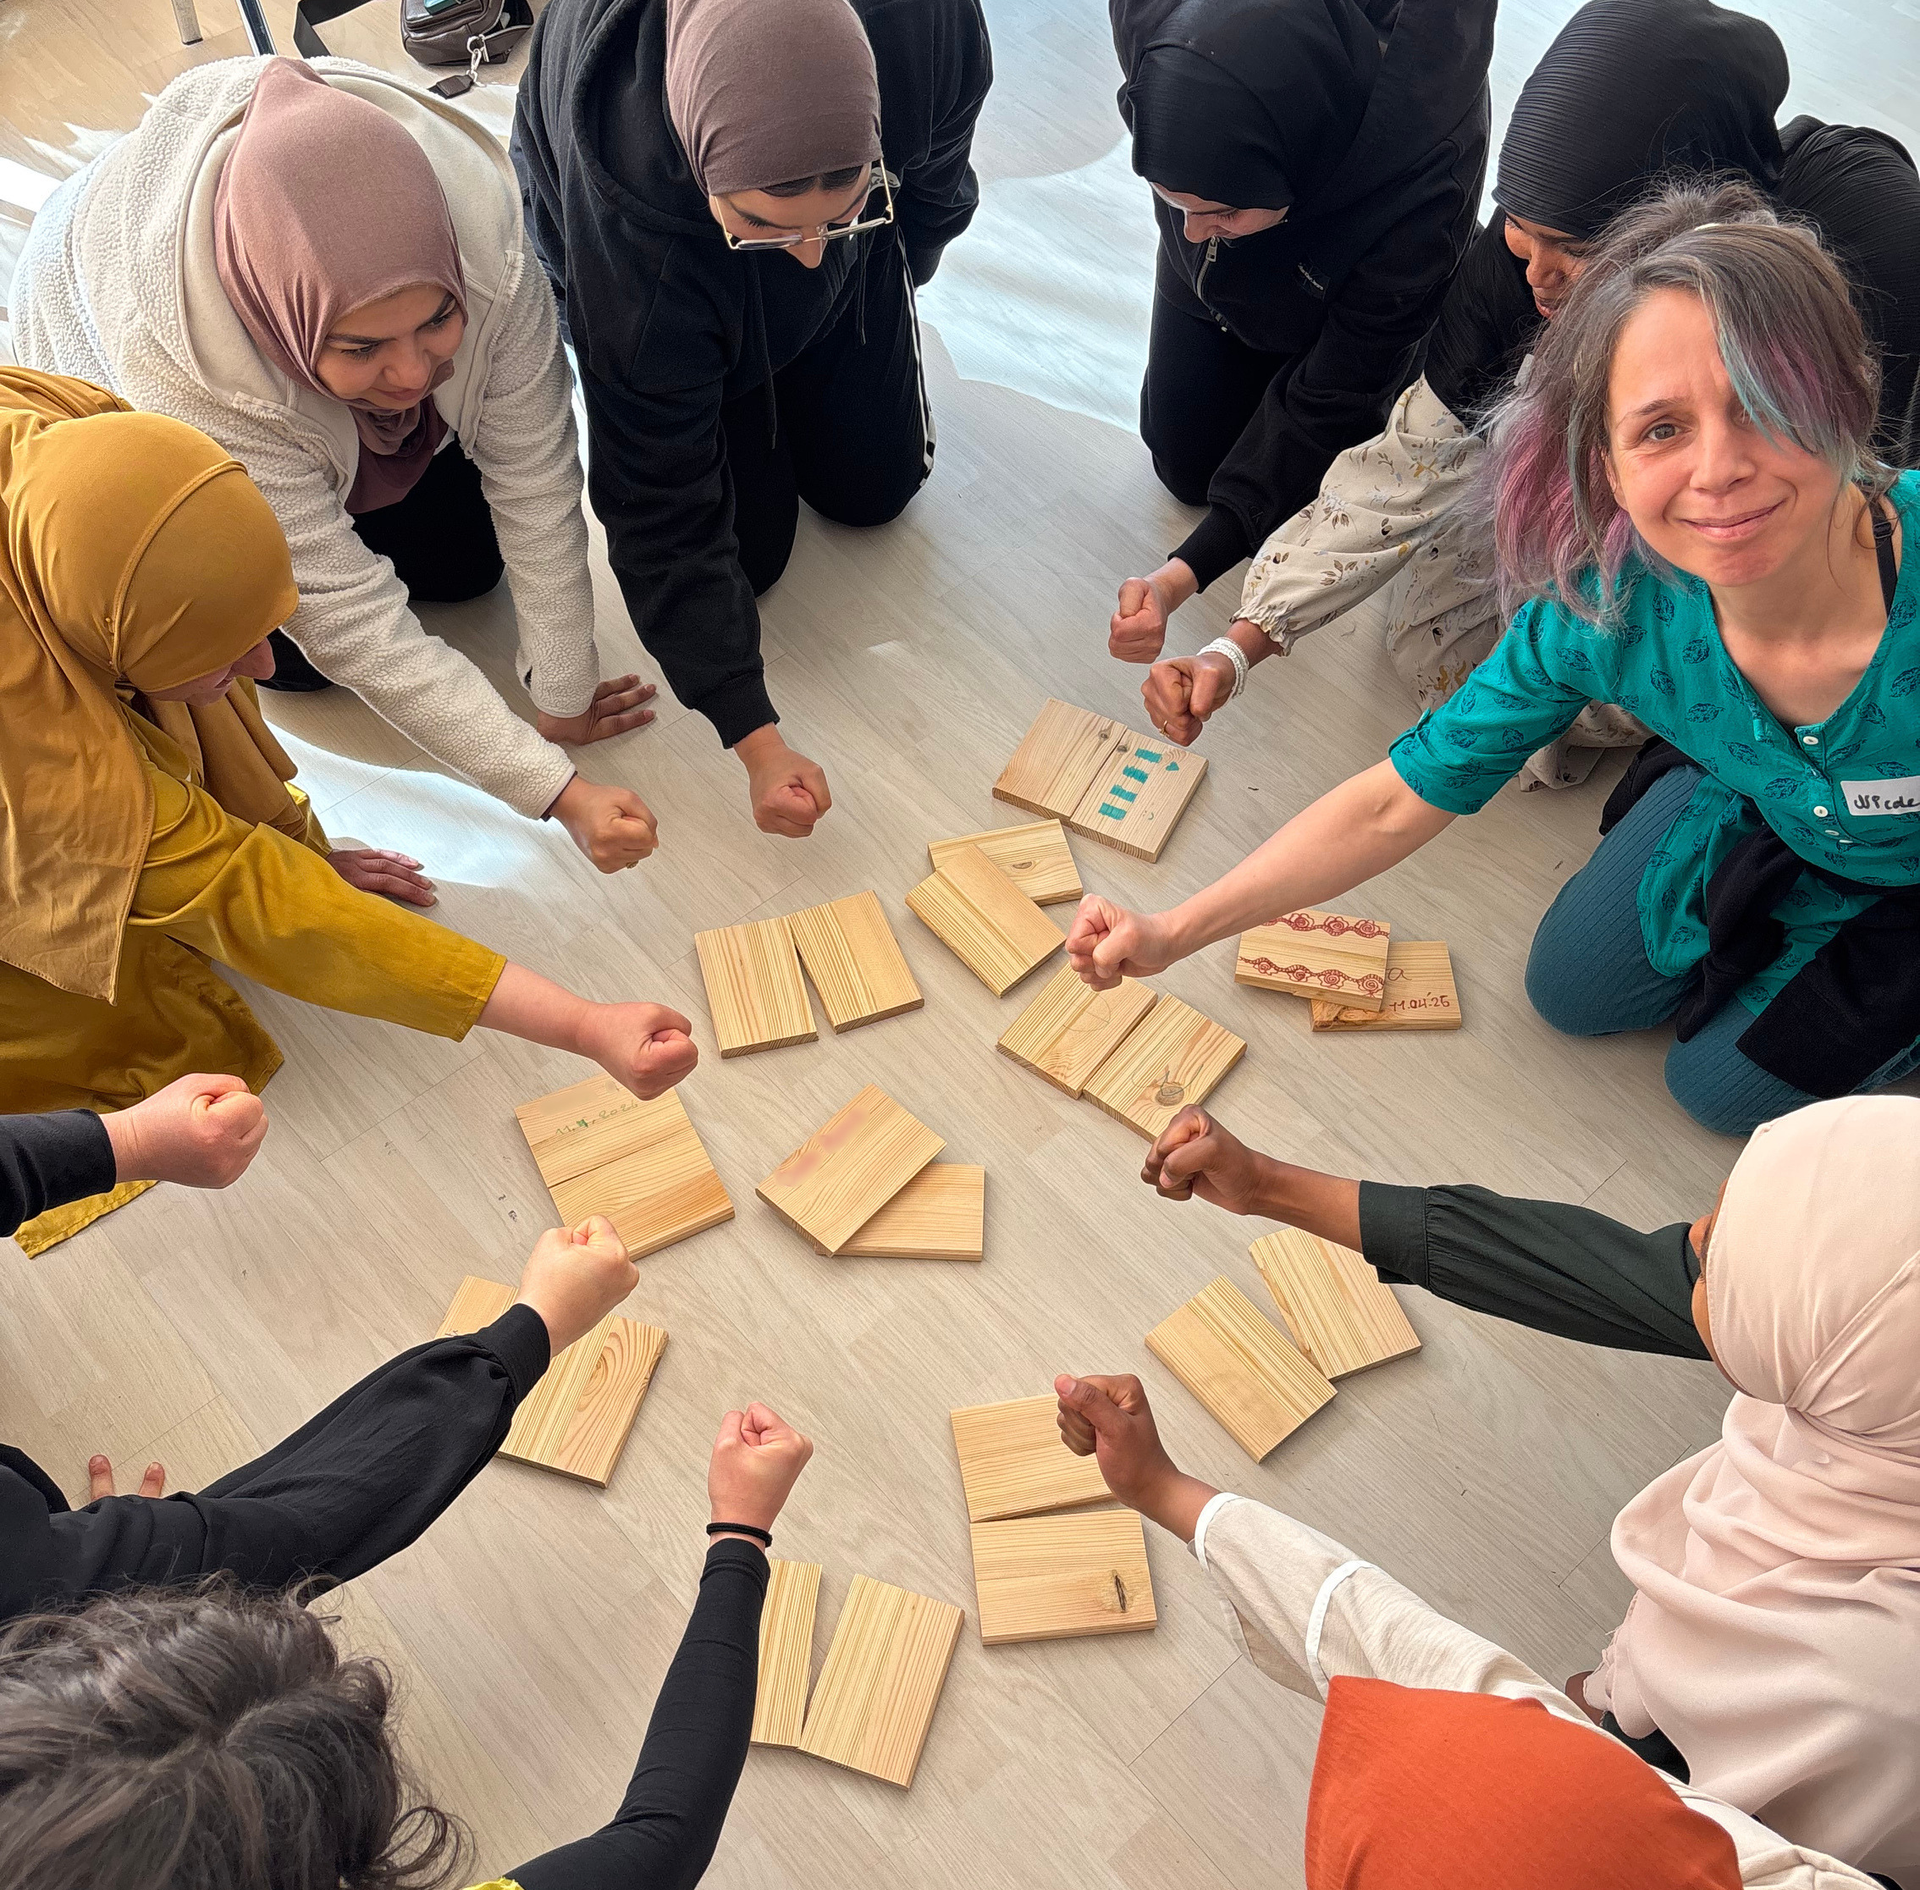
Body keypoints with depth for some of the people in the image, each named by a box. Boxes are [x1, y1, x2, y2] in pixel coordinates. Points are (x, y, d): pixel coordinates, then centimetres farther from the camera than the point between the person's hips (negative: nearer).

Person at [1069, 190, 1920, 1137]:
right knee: (1573, 992, 16)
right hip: (1763, 810, 3)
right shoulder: (1605, 610, -31)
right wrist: (1173, 932, -25)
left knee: (1727, 1081, 6)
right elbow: (1395, 804, -21)